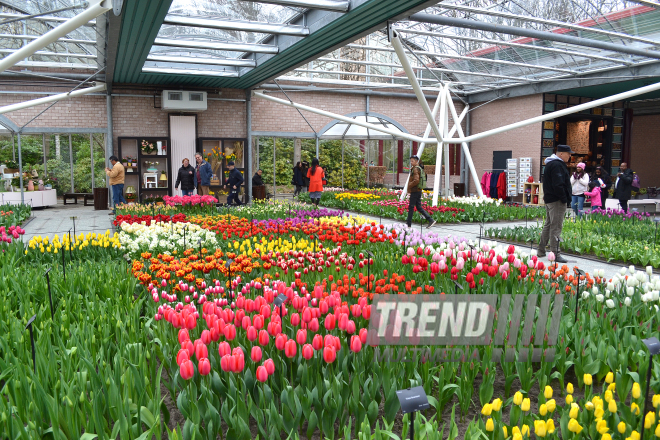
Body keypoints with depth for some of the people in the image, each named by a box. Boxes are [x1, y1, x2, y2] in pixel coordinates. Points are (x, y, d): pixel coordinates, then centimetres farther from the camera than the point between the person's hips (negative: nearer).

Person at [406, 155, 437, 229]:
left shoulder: (416, 169, -13)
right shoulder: (419, 168, 18)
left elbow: (416, 180, -23)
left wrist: (409, 186, -14)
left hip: (415, 191, -10)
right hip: (418, 190, 10)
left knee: (411, 207, -4)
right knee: (419, 207, 11)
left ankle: (408, 224, 1)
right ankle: (431, 220, 7)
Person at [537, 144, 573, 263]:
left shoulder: (550, 164, 17)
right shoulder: (557, 165, -16)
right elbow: (558, 185, -24)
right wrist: (564, 199, -18)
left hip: (549, 199, 11)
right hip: (557, 201, -11)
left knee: (548, 225, 17)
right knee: (556, 227, -8)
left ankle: (541, 250, 24)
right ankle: (555, 254, -5)